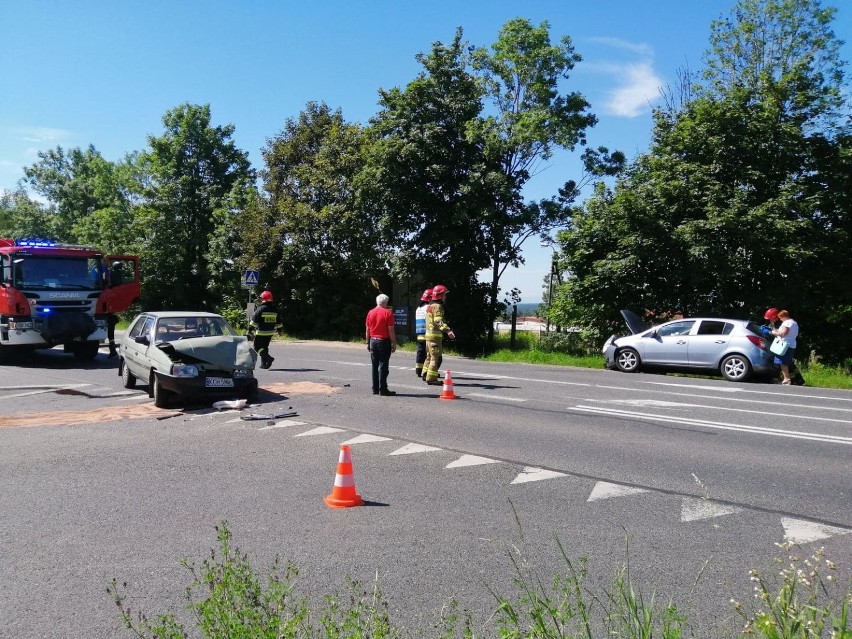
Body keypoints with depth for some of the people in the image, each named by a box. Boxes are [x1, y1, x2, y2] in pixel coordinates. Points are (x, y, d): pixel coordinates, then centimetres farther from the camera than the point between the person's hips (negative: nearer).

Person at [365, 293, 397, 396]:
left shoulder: (370, 313, 7)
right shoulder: (388, 313, -8)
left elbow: (367, 330, 9)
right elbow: (391, 330, -11)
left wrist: (368, 343, 16)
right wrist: (394, 344, -6)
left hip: (373, 341, 5)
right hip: (384, 341, -5)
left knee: (375, 366, 10)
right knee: (383, 366, -2)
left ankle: (375, 389, 13)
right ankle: (382, 389, -3)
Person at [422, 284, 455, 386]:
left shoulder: (430, 306, 18)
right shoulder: (437, 306, -14)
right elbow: (438, 321, -28)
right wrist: (447, 330, -40)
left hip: (429, 334, 10)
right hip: (435, 335, -10)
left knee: (430, 356, 20)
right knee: (436, 358, -7)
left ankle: (426, 375, 29)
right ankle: (431, 378, -7)